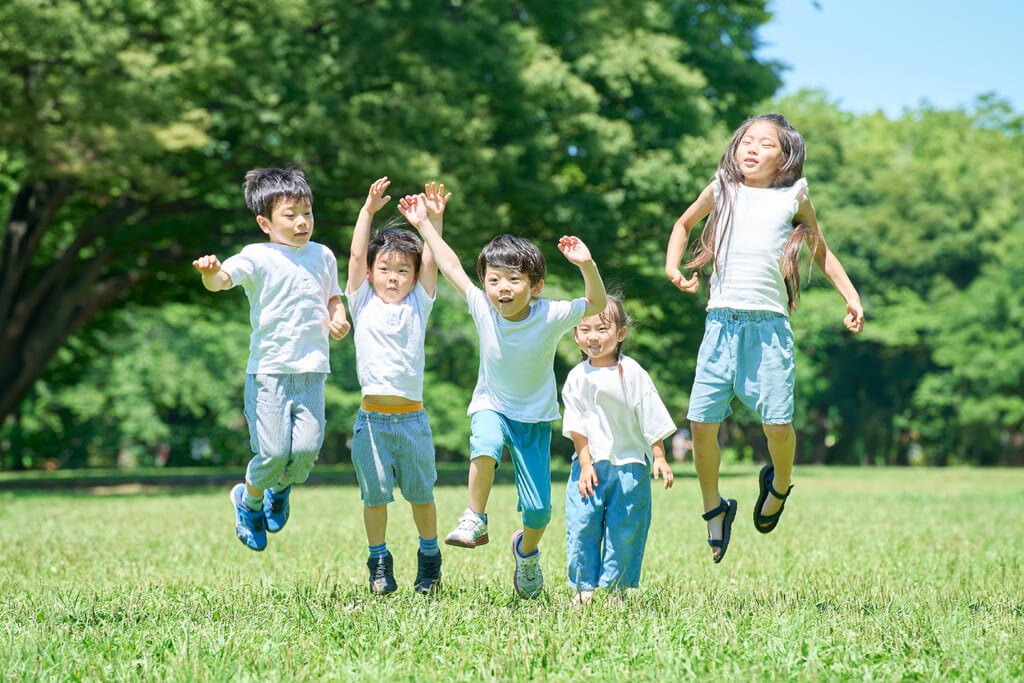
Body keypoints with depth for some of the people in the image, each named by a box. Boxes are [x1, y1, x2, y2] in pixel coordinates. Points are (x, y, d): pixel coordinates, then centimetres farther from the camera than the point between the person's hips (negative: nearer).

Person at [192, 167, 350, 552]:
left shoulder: (322, 256, 13)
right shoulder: (258, 258, -4)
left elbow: (333, 298, 28)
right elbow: (221, 280, -19)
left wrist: (338, 319, 6)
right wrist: (210, 273, -43)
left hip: (311, 373, 4)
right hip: (268, 372, -4)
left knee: (307, 448, -9)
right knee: (273, 452, -9)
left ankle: (280, 489, 25)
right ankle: (249, 501, 23)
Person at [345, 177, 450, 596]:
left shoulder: (418, 306, 8)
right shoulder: (363, 304, 6)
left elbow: (431, 261, -1)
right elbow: (356, 255, -3)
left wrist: (433, 220, -13)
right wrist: (368, 211, -11)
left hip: (412, 417, 1)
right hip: (372, 418, -1)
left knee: (421, 493, 8)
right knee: (375, 494, 2)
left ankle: (430, 560, 24)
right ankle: (379, 564, 14)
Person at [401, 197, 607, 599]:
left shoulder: (550, 317, -18)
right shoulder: (483, 308, -13)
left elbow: (596, 304, -22)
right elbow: (451, 267, -3)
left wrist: (586, 265, -38)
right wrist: (424, 225, 0)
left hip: (535, 417, 0)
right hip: (491, 406, 0)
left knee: (538, 510, -5)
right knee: (486, 445, -37)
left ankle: (526, 549, 30)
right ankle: (475, 520, -17)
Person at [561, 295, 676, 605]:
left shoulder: (632, 373, -4)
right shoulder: (577, 378, 1)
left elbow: (652, 420, 0)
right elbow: (578, 427, 1)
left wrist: (659, 458, -2)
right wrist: (585, 463, -6)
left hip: (629, 463, -1)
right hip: (591, 464, 1)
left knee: (625, 527, 1)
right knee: (581, 524, -4)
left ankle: (616, 587, 12)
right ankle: (584, 586, 8)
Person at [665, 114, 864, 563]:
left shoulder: (793, 198, 8)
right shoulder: (721, 190, 11)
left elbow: (821, 251, 21)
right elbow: (684, 224, 28)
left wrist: (850, 295, 13)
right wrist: (673, 267, 13)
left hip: (769, 323, -1)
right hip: (722, 320, 1)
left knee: (776, 421, -10)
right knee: (701, 421, -4)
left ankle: (778, 484, 24)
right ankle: (714, 508, 17)